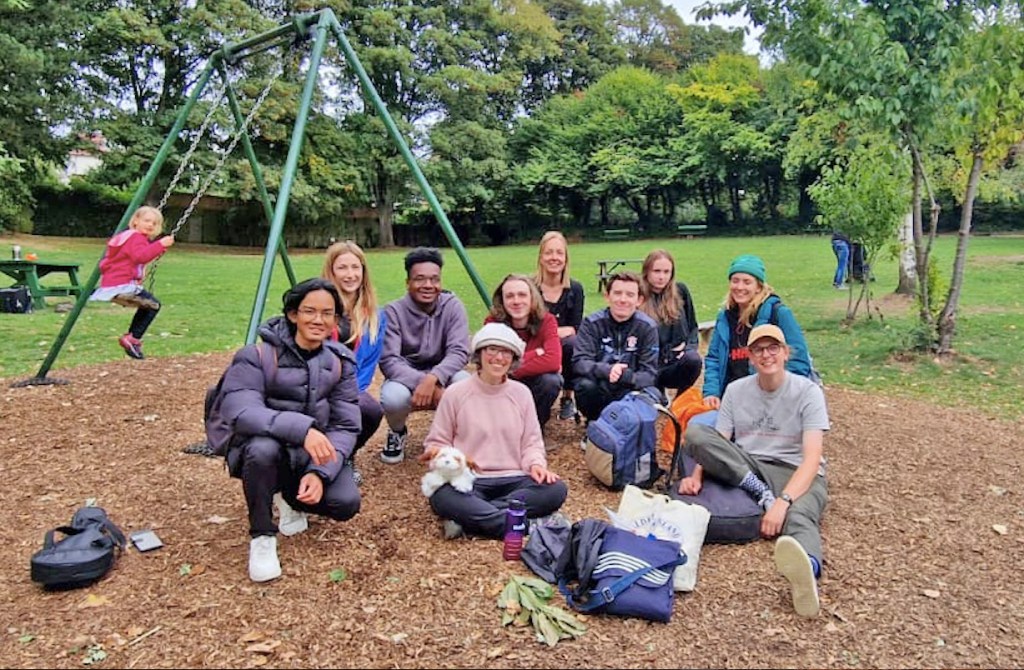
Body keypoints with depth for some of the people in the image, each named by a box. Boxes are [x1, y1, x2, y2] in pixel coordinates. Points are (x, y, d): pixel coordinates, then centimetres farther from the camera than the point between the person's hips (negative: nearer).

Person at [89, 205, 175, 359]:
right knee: (153, 305, -10)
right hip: (121, 286, -11)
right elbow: (141, 256, -28)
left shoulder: (127, 236, 24)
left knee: (147, 305, 24)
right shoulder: (136, 237, -8)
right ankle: (132, 338, -11)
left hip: (111, 285, 11)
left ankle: (130, 337, 23)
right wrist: (160, 245, -33)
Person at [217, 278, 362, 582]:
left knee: (346, 503, -22)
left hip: (316, 455, 3)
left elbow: (346, 426, -8)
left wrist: (321, 472, -24)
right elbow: (239, 411, -30)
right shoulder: (258, 354, -16)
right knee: (263, 448, -37)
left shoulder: (341, 360, -5)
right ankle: (262, 537, -13)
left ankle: (291, 496, 14)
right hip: (267, 449, -3)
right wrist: (300, 429, -44)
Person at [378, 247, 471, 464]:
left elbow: (459, 351, -20)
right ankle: (397, 433, 4)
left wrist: (432, 379, -38)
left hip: (441, 375, 1)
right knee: (392, 397, -35)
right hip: (406, 378, -1)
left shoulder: (452, 305, -11)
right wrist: (422, 382, -36)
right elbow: (388, 361, -21)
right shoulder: (393, 312, -15)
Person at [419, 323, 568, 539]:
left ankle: (470, 517, -26)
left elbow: (531, 443, 13)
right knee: (441, 497, -36)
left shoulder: (521, 393, 10)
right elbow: (437, 442, 8)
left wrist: (536, 464, -10)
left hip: (513, 480, 3)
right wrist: (438, 455, -15)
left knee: (556, 489, -26)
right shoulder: (456, 393, 3)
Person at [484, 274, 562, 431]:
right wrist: (535, 353, -28)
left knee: (552, 380, -32)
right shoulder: (493, 322, -17)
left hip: (534, 384, 0)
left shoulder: (546, 321, -17)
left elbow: (553, 361, -33)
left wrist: (513, 370, -28)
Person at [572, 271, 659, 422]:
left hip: (629, 390, 0)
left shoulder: (647, 327, -7)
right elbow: (579, 362, -16)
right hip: (597, 388, 0)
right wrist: (607, 370, -36)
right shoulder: (592, 323, -7)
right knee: (586, 385, -33)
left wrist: (625, 376, -34)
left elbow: (649, 374, -11)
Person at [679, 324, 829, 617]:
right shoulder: (736, 390, 7)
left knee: (799, 518, -40)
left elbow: (812, 459, -15)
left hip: (796, 474, -3)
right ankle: (763, 494, -25)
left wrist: (784, 501, -31)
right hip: (745, 468, 4)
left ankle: (808, 571, -75)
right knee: (695, 432, -19)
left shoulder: (808, 391, -5)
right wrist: (696, 476, -18)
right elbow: (714, 444, 3)